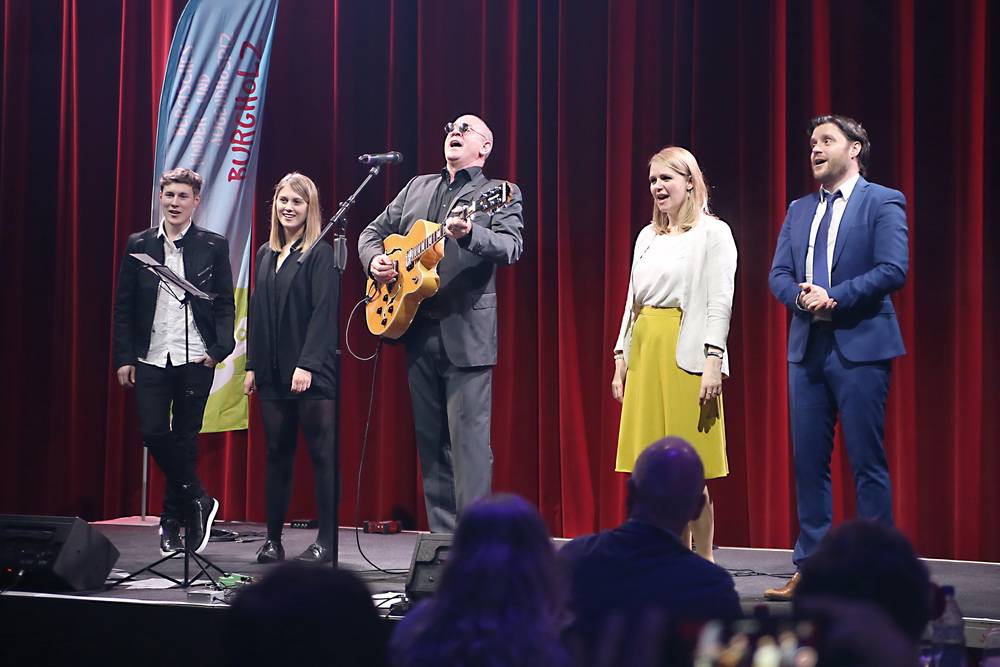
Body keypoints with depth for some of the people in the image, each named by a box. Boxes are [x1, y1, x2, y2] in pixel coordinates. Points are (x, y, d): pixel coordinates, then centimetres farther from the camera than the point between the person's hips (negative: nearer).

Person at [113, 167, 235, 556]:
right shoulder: (139, 245, 7)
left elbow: (225, 304, 3)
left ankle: (174, 519, 15)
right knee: (153, 434, -7)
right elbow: (124, 306, 7)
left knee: (184, 438, 4)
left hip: (195, 359, -2)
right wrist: (124, 357, 1)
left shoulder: (213, 247, 3)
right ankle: (197, 502, 10)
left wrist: (219, 349, -10)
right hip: (151, 359, 2)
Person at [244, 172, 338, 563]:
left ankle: (326, 541, 0)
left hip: (311, 372, -6)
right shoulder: (266, 254, 15)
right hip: (272, 372, 6)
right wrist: (252, 366, 11)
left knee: (321, 453, -2)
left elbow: (324, 312, -13)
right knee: (277, 453, 9)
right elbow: (256, 313, 16)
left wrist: (308, 364, -20)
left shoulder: (320, 253, -5)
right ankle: (272, 539, 14)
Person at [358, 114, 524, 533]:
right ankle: (442, 534, 15)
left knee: (468, 440, -9)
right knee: (430, 440, 9)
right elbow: (374, 231, 24)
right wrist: (374, 260, 2)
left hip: (466, 335, -6)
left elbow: (510, 248, -14)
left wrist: (469, 234, -33)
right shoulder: (416, 188, 20)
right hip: (416, 330, 6)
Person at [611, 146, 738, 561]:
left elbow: (720, 303, -8)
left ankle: (704, 563, -1)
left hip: (686, 356, -6)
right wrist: (620, 359, 12)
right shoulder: (647, 237, 17)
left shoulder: (712, 233, -1)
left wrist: (713, 361, -16)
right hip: (644, 351, 6)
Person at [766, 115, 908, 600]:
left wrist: (834, 297, -16)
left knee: (867, 462, -4)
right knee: (809, 463, 6)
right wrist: (801, 297, -10)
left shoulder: (883, 202, -1)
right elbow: (778, 274, 12)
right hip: (807, 348, 6)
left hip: (860, 346, -6)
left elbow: (893, 270, -12)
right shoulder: (799, 210, 17)